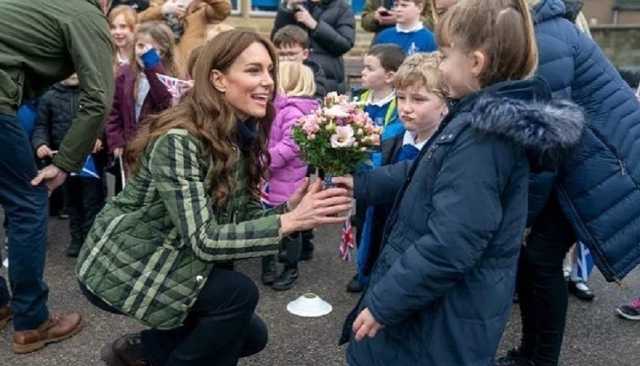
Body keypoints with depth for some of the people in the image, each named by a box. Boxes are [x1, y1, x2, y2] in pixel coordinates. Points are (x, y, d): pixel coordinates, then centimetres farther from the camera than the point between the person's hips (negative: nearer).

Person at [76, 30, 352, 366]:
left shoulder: (244, 137, -2)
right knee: (238, 293, -22)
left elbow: (245, 216, -3)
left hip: (169, 263, 8)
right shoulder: (178, 139, -28)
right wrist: (290, 221, -36)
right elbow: (203, 240, -31)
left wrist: (289, 208, -22)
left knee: (251, 335, 6)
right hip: (119, 268, -8)